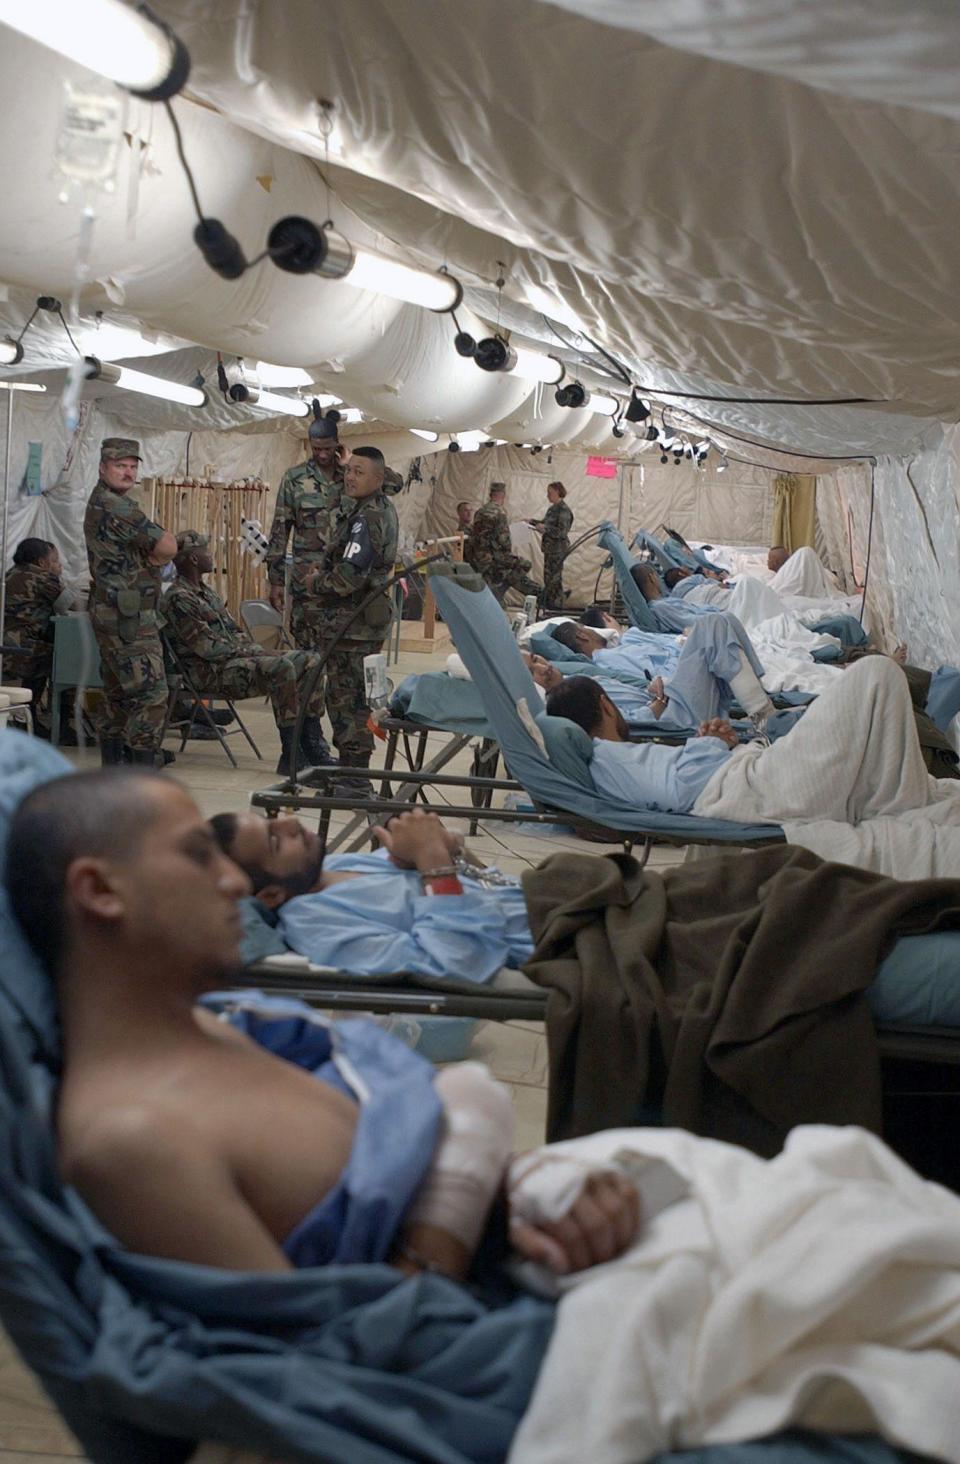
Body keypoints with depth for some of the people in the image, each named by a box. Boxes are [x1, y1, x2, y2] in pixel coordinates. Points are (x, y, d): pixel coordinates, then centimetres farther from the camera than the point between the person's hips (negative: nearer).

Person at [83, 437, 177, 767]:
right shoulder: (113, 506, -16)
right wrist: (155, 560, 2)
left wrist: (149, 560, 3)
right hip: (127, 618, -11)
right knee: (151, 694, -12)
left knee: (119, 694, 15)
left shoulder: (98, 503, 17)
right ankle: (142, 771, -12)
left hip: (111, 615, 11)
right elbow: (167, 547, -18)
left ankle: (113, 765, 22)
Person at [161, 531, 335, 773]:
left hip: (238, 658, 10)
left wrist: (260, 651, 4)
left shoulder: (206, 592, 21)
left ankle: (312, 743, -4)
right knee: (282, 668, -32)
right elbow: (208, 647, -17)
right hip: (212, 672, -10)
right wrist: (253, 653, -13)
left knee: (310, 661, -3)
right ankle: (291, 756, -27)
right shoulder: (178, 599, -11)